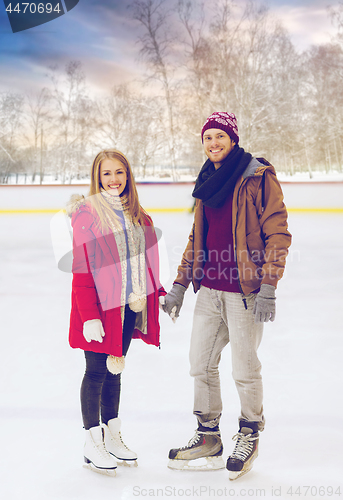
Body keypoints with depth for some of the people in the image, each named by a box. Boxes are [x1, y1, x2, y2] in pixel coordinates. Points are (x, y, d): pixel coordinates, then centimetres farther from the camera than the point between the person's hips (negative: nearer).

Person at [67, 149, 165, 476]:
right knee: (96, 372, 3)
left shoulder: (138, 216, 9)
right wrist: (90, 315, -18)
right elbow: (81, 268, -14)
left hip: (129, 305, 6)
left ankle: (112, 437, 29)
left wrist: (156, 296, 7)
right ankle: (92, 444, 17)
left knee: (114, 370, 16)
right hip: (100, 305, -6)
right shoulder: (86, 212, -10)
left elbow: (146, 261, 13)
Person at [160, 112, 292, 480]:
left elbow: (277, 233, -11)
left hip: (244, 292, -7)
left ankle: (249, 435, 27)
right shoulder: (208, 182, 14)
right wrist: (180, 284, 15)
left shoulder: (258, 177, -8)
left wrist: (268, 286, -17)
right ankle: (208, 438, 28)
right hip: (209, 290, 7)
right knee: (201, 363, 11)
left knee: (245, 370, 3)